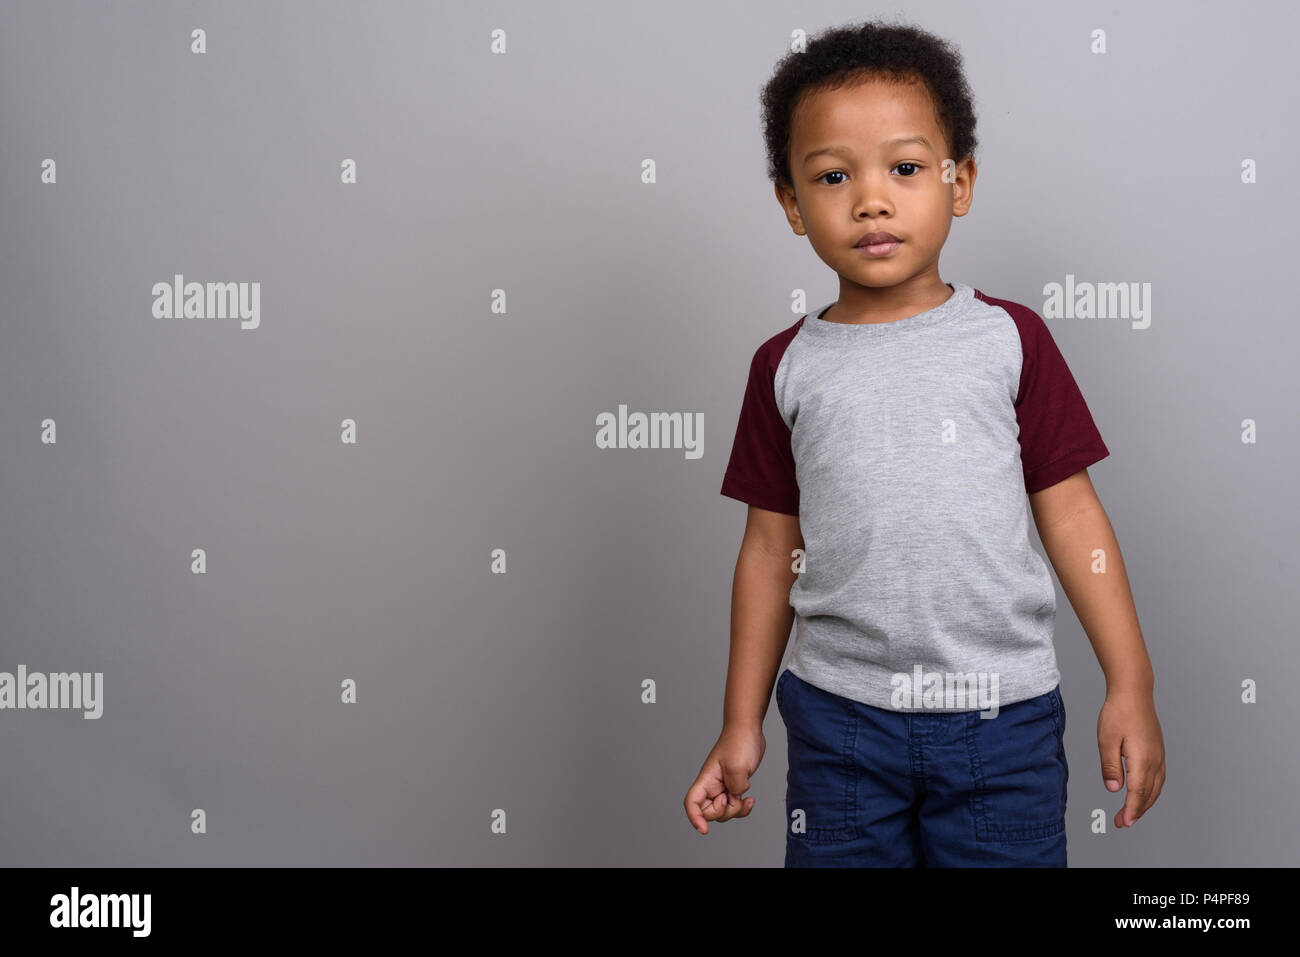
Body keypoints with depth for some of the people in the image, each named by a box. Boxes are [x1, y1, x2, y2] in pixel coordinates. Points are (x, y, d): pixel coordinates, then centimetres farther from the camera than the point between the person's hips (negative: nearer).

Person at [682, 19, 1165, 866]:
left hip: (1002, 711, -1)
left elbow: (1072, 514, 1)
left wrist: (1132, 685, 0)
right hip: (840, 713, 1)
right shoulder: (789, 366, 1)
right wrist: (742, 724, 8)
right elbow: (771, 549, 6)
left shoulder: (1009, 338, -2)